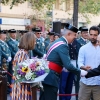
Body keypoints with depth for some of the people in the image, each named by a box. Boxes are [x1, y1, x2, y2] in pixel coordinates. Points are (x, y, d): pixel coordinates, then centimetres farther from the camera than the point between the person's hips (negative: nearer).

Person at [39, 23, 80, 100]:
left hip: (46, 76, 10)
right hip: (51, 78, -10)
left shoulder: (57, 42, 14)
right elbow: (68, 65, -23)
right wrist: (80, 72, -12)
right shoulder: (63, 45, -17)